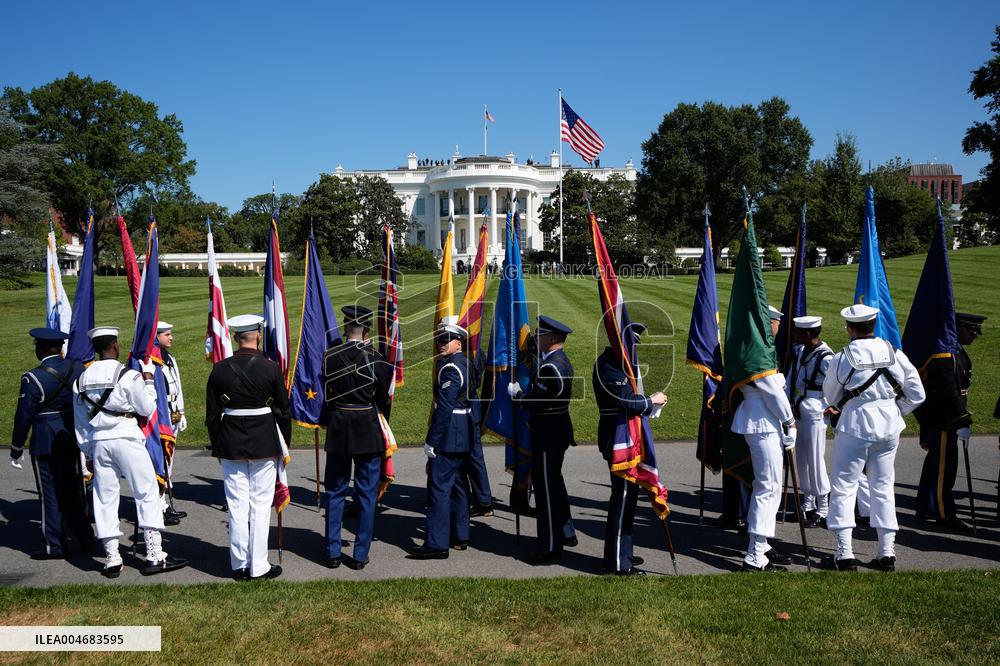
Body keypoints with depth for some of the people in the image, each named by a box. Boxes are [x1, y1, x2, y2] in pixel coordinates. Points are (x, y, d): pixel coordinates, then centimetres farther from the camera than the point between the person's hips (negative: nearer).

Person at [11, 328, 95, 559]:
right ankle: (84, 538, 22)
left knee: (50, 494, 5)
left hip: (45, 443, -5)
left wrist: (16, 450, -1)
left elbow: (23, 417, -11)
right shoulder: (77, 368, 0)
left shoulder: (33, 379, -15)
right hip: (74, 438, 5)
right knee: (73, 490, 16)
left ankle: (55, 546, 12)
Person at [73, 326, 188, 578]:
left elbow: (80, 422, 13)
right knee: (147, 493, 3)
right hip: (127, 440, -5)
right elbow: (147, 409, -2)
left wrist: (88, 449, 22)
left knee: (105, 498, 10)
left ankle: (112, 559, 14)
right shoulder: (128, 375, -10)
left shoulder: (82, 379, 6)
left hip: (98, 442, 5)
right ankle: (154, 556, 3)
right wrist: (148, 379, 6)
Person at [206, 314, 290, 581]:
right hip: (264, 443, -2)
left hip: (230, 443, 2)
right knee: (261, 505, 5)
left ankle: (239, 566, 18)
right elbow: (283, 410, -2)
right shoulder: (270, 367, -8)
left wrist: (217, 447, 15)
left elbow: (212, 414, 4)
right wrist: (285, 444, 10)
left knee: (236, 506, 9)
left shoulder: (220, 369, -2)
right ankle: (259, 566, 11)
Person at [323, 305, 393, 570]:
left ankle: (333, 552, 19)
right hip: (368, 430, -1)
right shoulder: (377, 357, -9)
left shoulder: (330, 356, -5)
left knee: (335, 492, 14)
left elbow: (327, 394, 4)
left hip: (338, 429, 2)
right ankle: (360, 555, 13)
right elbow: (384, 399, 0)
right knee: (366, 494, 8)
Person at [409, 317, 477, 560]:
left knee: (439, 488, -6)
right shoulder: (466, 365, 13)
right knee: (456, 485, 16)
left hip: (448, 438, -10)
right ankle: (460, 536, 25)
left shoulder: (450, 368, -16)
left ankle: (437, 544, -3)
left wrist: (431, 441, -19)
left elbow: (444, 408, -21)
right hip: (465, 438, 10)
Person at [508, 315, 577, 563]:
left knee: (545, 487, -1)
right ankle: (565, 530, 38)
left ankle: (550, 547, 9)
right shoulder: (562, 361, 10)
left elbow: (537, 403, -24)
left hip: (549, 433, -11)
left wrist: (516, 394, -9)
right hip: (558, 428, 11)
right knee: (554, 481, 23)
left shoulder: (550, 367, -23)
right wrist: (525, 391, 6)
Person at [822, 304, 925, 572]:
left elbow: (830, 397, 3)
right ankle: (887, 552, 17)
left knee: (843, 487, 4)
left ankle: (845, 554, 2)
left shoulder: (842, 358, -12)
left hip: (854, 427, -4)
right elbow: (917, 395, 5)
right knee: (883, 487, 14)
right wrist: (892, 412, 15)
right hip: (889, 429, 4)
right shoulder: (895, 354, -1)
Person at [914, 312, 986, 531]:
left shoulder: (957, 352, 14)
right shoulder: (945, 355, -20)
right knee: (944, 466, -4)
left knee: (935, 463, 16)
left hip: (941, 420, 11)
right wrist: (962, 423, -25)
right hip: (941, 420, -11)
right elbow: (948, 392, -25)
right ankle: (945, 514, 4)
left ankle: (925, 508, 26)